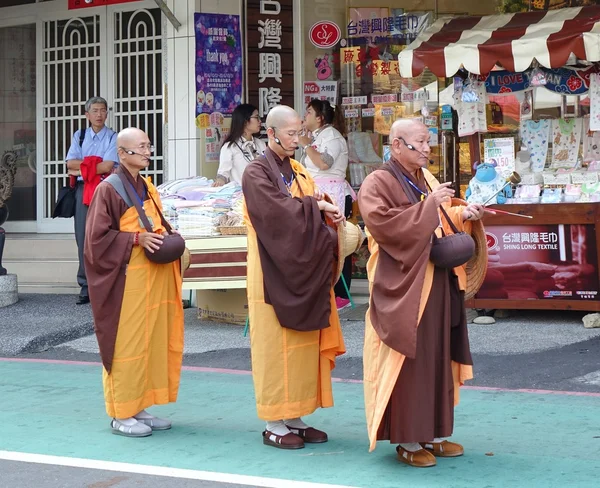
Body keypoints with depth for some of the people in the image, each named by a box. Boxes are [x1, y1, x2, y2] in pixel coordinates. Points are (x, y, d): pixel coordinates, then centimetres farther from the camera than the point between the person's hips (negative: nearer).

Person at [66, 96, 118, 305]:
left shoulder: (114, 137, 3)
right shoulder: (79, 136, 14)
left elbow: (107, 166, -9)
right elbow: (70, 163, 1)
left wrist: (81, 168, -4)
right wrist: (96, 163, -7)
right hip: (83, 189, 3)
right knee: (83, 238, 2)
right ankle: (85, 286, 7)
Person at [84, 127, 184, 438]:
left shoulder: (148, 188, 15)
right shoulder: (109, 189, -8)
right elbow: (97, 238, -12)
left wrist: (167, 238, 4)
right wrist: (136, 239, -19)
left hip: (155, 278, 8)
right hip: (127, 279, -8)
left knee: (153, 341, 9)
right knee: (127, 343, -3)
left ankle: (138, 407, 19)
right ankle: (121, 414, 6)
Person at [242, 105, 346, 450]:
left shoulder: (299, 171, 15)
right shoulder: (257, 173, -8)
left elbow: (315, 211, 14)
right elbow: (277, 211, -20)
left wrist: (329, 212, -7)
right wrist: (316, 205, -13)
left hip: (305, 272, 7)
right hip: (275, 274, -7)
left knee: (305, 343, 8)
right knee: (276, 346, -2)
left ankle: (295, 418, 17)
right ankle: (274, 425, 6)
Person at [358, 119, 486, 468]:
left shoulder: (427, 178, 14)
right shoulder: (378, 183, -10)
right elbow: (383, 223, -25)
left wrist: (463, 215, 0)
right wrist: (429, 205, -23)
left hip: (438, 284, 8)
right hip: (404, 286, -8)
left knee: (437, 359, 12)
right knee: (408, 363, -3)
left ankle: (433, 433, 22)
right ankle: (406, 439, 7)